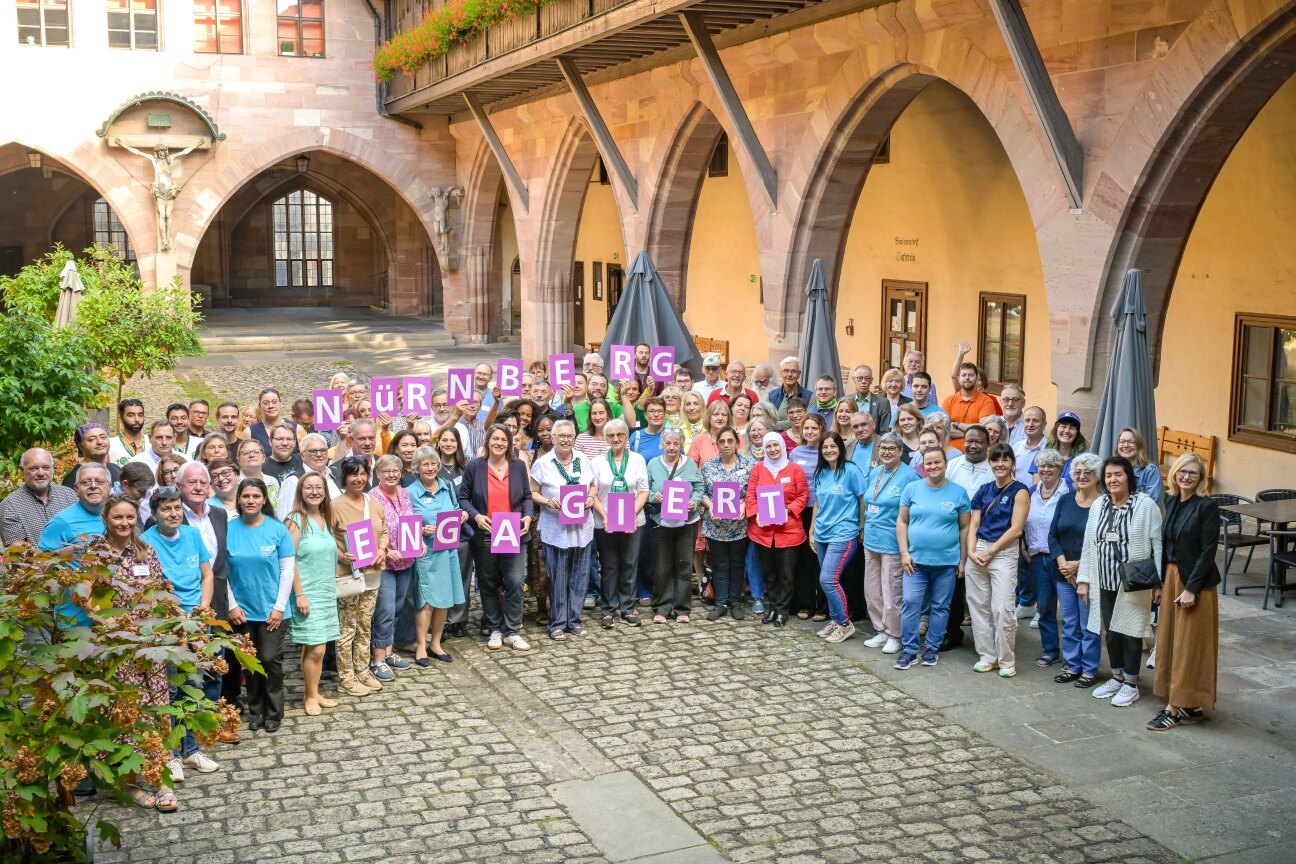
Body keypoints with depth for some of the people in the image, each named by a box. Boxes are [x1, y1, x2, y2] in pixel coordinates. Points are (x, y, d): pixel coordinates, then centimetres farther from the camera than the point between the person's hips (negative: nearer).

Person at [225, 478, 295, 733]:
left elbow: (287, 569, -4)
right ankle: (256, 710, 26)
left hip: (271, 609, -1)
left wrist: (279, 607, -8)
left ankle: (274, 712, 14)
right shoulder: (228, 530, -3)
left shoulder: (278, 530, -6)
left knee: (270, 659, -3)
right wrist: (232, 605, -5)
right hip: (242, 610, 2)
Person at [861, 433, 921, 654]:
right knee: (872, 591, 13)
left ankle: (894, 635, 13)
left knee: (892, 593, -1)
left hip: (893, 543, -7)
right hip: (871, 540, 7)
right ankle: (881, 631, 26)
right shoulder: (873, 473, 10)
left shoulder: (910, 476, -11)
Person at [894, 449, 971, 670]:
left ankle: (932, 648, 20)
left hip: (947, 562, 0)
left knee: (940, 607, 7)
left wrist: (962, 561, 2)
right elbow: (901, 521, 6)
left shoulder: (958, 493, 1)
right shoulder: (912, 489, 3)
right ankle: (909, 650, 3)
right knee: (910, 603, -7)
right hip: (915, 560, 0)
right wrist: (904, 553, -3)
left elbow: (964, 528, 4)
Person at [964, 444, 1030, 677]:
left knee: (1003, 609, -9)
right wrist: (972, 551, -5)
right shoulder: (984, 490, 12)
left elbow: (1015, 529, -9)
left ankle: (1006, 660, 4)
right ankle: (987, 656, 18)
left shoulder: (1019, 492, -2)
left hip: (1004, 552, -5)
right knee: (978, 606, 7)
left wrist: (989, 551, -12)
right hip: (977, 552, 5)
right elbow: (973, 524, 11)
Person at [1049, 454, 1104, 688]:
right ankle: (1072, 666, 24)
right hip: (1063, 573, 5)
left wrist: (1079, 565, -15)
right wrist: (1061, 562, -7)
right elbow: (1053, 535, 7)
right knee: (1068, 622, 13)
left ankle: (1089, 670, 14)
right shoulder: (1065, 500, 7)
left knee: (1088, 624, 2)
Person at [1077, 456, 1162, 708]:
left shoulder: (1146, 505, -9)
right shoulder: (1098, 506, 7)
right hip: (1104, 582, 5)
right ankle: (1117, 677, 28)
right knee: (1111, 631, 13)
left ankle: (1131, 684, 14)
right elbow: (1089, 544, 11)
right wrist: (1084, 579, 9)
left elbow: (1158, 544, -8)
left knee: (1130, 632, 2)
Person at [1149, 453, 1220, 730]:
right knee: (1170, 642, 11)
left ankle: (1175, 708, 3)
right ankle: (1188, 704, 21)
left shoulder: (1207, 506, -12)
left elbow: (1208, 550, -16)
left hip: (1196, 582, -7)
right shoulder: (1172, 503, 8)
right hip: (1171, 579, 8)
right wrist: (1161, 581, 7)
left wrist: (1191, 588, -18)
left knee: (1188, 646, -1)